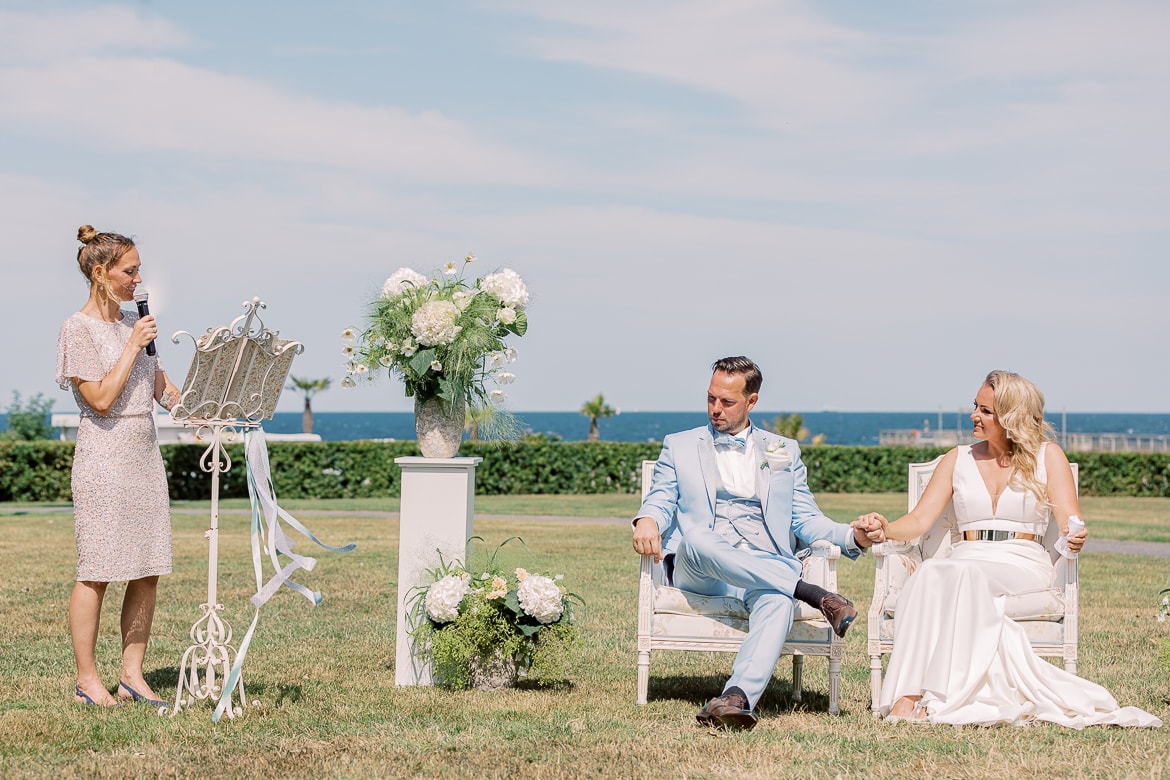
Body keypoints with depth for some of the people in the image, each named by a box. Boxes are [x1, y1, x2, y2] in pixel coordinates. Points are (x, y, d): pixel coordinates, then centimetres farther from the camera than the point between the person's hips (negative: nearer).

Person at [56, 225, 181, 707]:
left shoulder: (134, 323, 14)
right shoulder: (79, 329, -7)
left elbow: (163, 391, 16)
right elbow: (102, 399, -15)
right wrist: (133, 346, -13)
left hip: (146, 456, 7)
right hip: (104, 458, -7)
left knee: (147, 572, 5)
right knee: (98, 571, -3)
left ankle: (132, 675, 12)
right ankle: (87, 680, 5)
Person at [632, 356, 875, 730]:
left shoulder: (783, 451, 21)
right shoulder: (679, 446, 20)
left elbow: (806, 519, 15)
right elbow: (660, 501, 10)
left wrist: (853, 537, -5)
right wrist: (647, 520, -16)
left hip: (766, 569, 0)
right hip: (698, 570, 0)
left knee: (778, 601, -37)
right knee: (697, 539, -39)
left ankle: (737, 696, -60)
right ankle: (815, 595, -36)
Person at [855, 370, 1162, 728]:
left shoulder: (1047, 456, 10)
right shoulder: (957, 460, 17)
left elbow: (1070, 522, -1)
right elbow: (920, 520, 9)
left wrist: (1076, 537, -25)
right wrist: (886, 530, -12)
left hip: (1023, 564, -2)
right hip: (965, 561, 2)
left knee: (963, 573, -37)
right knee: (928, 572, -35)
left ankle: (939, 696, -43)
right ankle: (907, 693, -45)